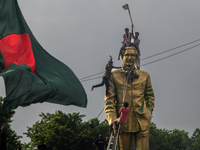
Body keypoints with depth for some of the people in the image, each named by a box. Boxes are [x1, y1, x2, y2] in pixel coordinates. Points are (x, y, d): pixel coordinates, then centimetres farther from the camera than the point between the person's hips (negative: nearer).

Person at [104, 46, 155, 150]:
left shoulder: (144, 76, 13)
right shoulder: (114, 75, 7)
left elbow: (150, 97, 17)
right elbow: (109, 99, 1)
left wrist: (148, 115, 4)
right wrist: (112, 120, -10)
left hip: (142, 121, 1)